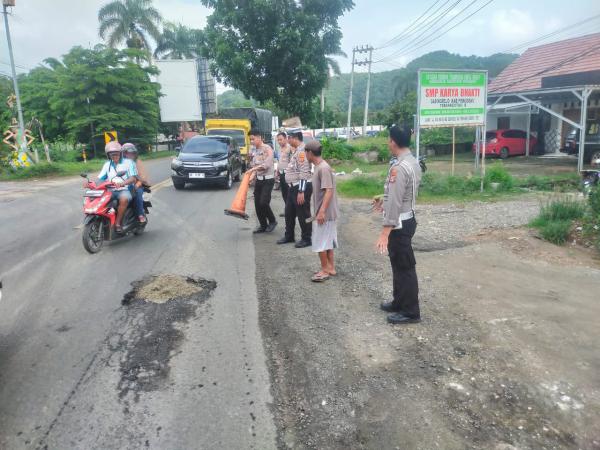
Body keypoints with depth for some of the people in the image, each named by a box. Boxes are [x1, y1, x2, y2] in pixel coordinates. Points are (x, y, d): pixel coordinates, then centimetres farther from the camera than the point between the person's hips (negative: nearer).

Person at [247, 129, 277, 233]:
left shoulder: (267, 149, -10)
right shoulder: (254, 151, 12)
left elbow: (267, 164, -21)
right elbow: (254, 166, 14)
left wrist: (254, 168, -26)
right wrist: (251, 177, -2)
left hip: (268, 179, -7)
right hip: (258, 180, 7)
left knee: (263, 202, -14)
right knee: (257, 204, 5)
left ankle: (272, 221, 9)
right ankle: (263, 225, 16)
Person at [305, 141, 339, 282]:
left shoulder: (324, 168, -19)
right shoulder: (319, 167, 11)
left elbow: (329, 191, -24)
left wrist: (322, 211, -28)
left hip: (325, 213, -10)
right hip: (324, 212, 10)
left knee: (320, 243, -2)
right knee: (327, 241, 15)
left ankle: (325, 270, 8)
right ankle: (331, 268, 23)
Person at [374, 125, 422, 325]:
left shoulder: (399, 167, -23)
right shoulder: (413, 162, 8)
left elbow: (395, 202, -26)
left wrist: (385, 232, -26)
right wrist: (385, 203, 29)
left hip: (399, 223, -10)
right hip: (407, 218, 10)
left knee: (404, 267, 1)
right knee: (399, 264, 20)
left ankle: (410, 312, 13)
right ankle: (399, 302, 34)